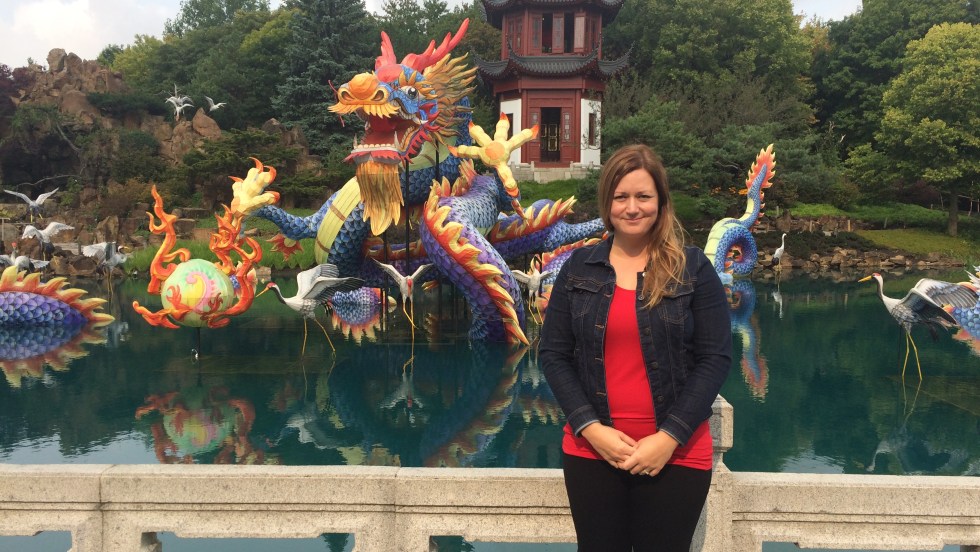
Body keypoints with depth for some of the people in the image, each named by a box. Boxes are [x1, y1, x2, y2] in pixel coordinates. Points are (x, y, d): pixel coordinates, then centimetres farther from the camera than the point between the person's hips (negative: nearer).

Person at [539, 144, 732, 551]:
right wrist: (591, 428, -9)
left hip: (677, 455, -1)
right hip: (591, 451, 2)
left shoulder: (693, 269, -1)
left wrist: (669, 437, -12)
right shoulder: (578, 268, 4)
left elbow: (715, 359, -4)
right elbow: (553, 354, 3)